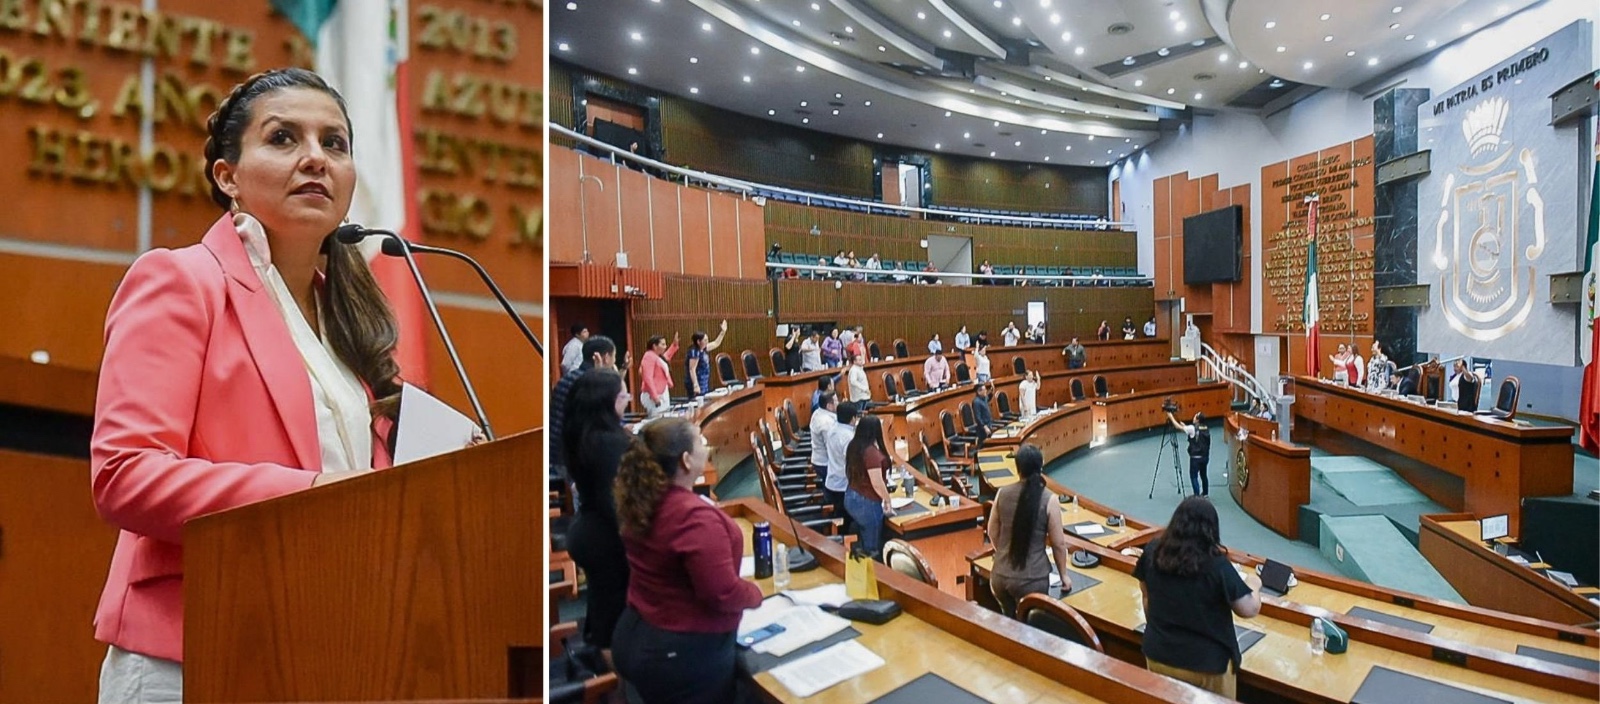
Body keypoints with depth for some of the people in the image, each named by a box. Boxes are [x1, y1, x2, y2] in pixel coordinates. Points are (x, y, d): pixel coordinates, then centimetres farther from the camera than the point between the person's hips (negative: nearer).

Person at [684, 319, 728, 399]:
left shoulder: (703, 349, 9)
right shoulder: (694, 352, -16)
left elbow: (716, 343, 26)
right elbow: (692, 370, -22)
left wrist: (723, 332, 24)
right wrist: (696, 385, -27)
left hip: (705, 385, 9)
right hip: (698, 385, -9)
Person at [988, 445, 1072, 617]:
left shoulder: (1002, 493, -5)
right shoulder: (1048, 499, -14)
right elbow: (1058, 543, -7)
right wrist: (1064, 574, 9)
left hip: (1000, 576, 3)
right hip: (1031, 579, -3)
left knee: (1009, 623, 25)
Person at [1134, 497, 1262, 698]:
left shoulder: (1152, 551, -8)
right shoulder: (1217, 565, -22)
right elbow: (1250, 610, -10)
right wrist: (1253, 585, 11)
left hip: (1158, 655, 4)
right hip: (1206, 663, -3)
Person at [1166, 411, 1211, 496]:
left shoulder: (1193, 429, -16)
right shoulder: (1206, 430, 6)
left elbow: (1178, 427, -12)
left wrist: (1170, 416, -2)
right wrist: (1185, 425, 19)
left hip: (1196, 457, -8)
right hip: (1205, 457, 8)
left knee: (1194, 476, -1)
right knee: (1203, 475, 21)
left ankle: (1197, 495, -5)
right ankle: (1205, 493, 32)